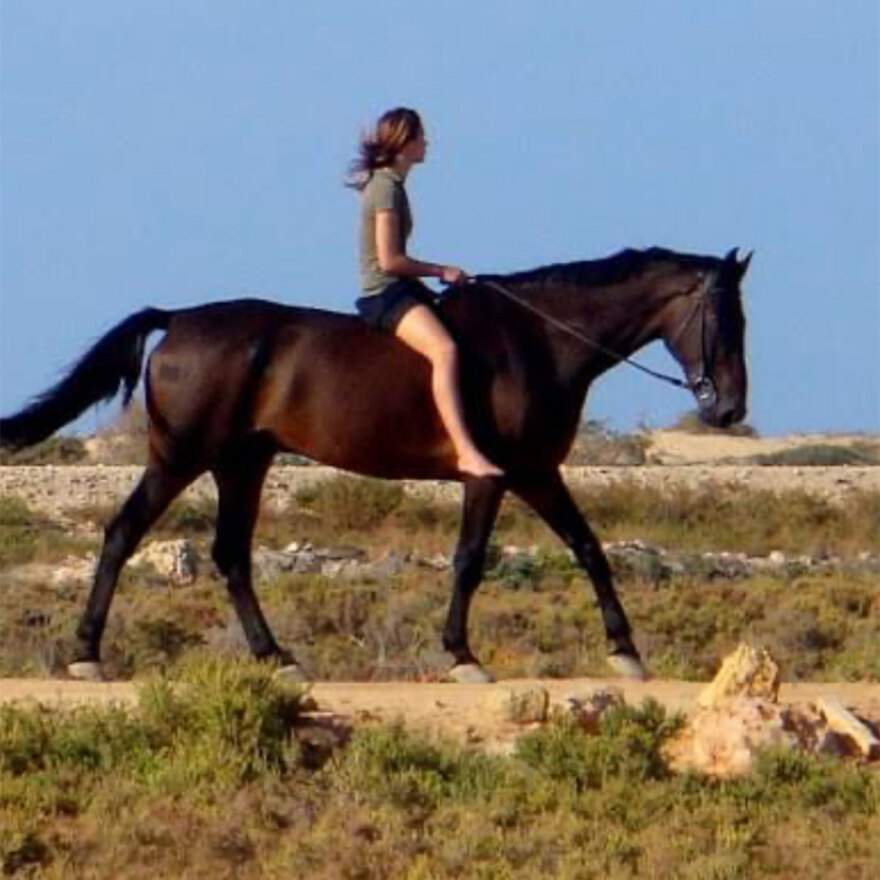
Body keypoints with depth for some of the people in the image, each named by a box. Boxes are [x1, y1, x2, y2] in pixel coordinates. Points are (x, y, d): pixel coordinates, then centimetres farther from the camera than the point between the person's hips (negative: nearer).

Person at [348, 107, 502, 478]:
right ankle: (466, 452, -45)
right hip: (385, 292, -11)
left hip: (398, 292, 11)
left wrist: (434, 278, 15)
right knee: (445, 350, -31)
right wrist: (441, 272, -10)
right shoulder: (386, 187, -12)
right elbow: (389, 261, -18)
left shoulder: (388, 184, 18)